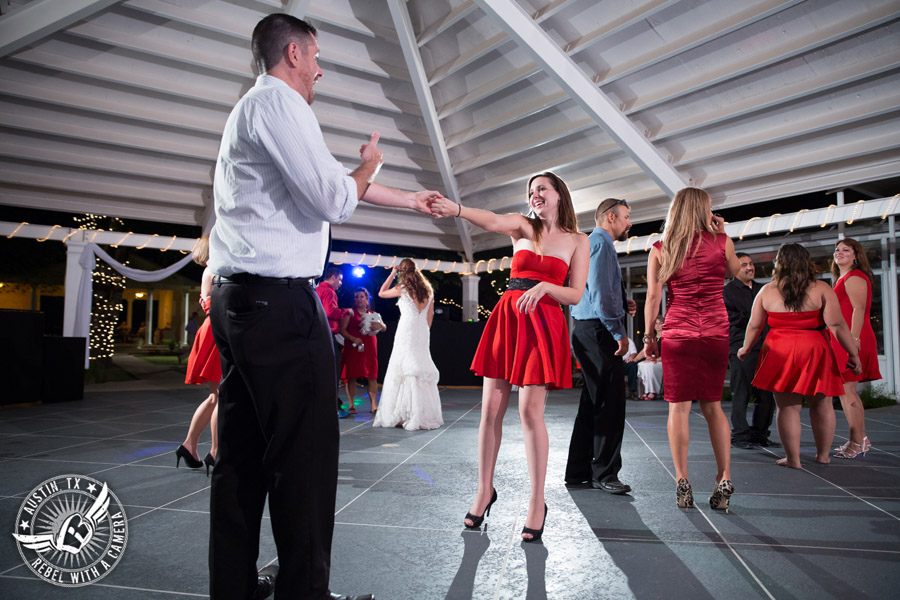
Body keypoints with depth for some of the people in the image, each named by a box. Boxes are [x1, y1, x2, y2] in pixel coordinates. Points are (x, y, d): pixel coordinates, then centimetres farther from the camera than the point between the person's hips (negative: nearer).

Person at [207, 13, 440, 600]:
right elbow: (334, 199, -14)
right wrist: (370, 162, 8)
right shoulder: (280, 101, -5)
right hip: (280, 299, -11)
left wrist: (411, 199, 35)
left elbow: (333, 179, 30)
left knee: (244, 453, 13)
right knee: (305, 454, -5)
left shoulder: (250, 109, 27)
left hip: (236, 299, 11)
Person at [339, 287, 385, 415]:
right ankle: (351, 405, 0)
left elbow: (384, 328, 10)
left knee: (372, 377, -3)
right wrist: (353, 338, -19)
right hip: (352, 348, -2)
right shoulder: (350, 313, 7)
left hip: (369, 348, 3)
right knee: (351, 377, -5)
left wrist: (380, 325, -14)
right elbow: (342, 329, -3)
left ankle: (374, 405, -2)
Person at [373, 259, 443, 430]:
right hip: (423, 333, 6)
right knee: (422, 372, 9)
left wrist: (392, 275, 11)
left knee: (403, 371, -3)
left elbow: (381, 293, 9)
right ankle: (426, 415, 13)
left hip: (406, 331, -6)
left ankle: (404, 416, -4)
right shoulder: (428, 290, 10)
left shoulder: (402, 289, -5)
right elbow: (430, 314, 14)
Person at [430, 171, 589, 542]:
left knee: (530, 410, -9)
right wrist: (456, 210, -32)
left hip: (544, 324, -2)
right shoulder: (522, 227, 10)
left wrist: (544, 286, -17)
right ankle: (484, 491, 18)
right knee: (491, 408, 1)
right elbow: (492, 222, -12)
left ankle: (537, 504, 4)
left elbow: (576, 295, 2)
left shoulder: (577, 242, 7)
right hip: (507, 317, 3)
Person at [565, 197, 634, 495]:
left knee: (593, 403, 13)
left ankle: (578, 471, 20)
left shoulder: (593, 243, 25)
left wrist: (622, 304, 15)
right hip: (598, 330, -11)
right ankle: (604, 473, 2)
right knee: (610, 404, -6)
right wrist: (619, 332, -19)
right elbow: (600, 292, -19)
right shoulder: (600, 243, -8)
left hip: (586, 331, 11)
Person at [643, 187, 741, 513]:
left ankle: (682, 482, 3)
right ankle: (724, 479, 8)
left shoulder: (660, 249, 1)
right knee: (713, 406, 11)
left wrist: (648, 335, 5)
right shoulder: (721, 241, 3)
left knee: (678, 407, 3)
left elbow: (653, 296, -2)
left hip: (678, 334, -1)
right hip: (716, 333, 1)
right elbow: (735, 272, 23)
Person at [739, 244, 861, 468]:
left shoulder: (767, 291, 0)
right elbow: (837, 325, -7)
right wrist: (852, 353, 0)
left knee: (788, 407, 4)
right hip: (814, 351, 0)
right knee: (822, 404, 15)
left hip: (780, 352, 0)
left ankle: (793, 458, 8)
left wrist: (746, 348, 21)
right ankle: (823, 455, 26)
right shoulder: (821, 289, -3)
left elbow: (754, 325, 7)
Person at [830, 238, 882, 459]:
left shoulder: (854, 277, -8)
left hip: (852, 341, -10)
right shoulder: (843, 279, 22)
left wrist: (853, 339, -26)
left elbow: (859, 309, -18)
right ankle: (861, 439, 20)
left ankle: (857, 443, -4)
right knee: (848, 392, 13)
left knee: (846, 391, -10)